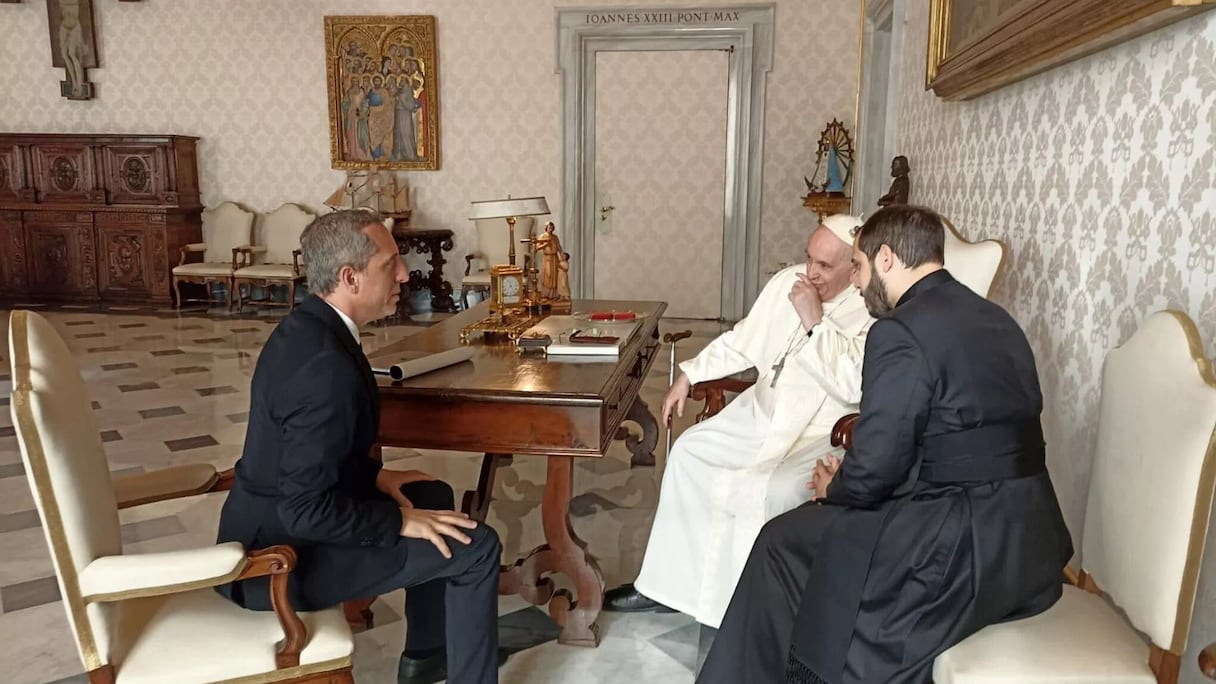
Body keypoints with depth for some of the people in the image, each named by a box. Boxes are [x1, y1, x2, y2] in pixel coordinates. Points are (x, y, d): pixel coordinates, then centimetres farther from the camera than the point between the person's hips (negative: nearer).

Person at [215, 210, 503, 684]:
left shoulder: (304, 327, 1)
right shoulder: (326, 365, -29)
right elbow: (308, 510, -28)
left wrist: (375, 475, 5)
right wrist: (402, 521, -16)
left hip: (274, 521, 10)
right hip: (285, 553, -10)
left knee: (433, 494, 20)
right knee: (476, 548, -8)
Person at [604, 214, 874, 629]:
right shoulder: (788, 281, 3)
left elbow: (854, 387, -30)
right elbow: (742, 341, 13)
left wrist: (815, 322, -26)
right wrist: (689, 374, 7)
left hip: (823, 435, -7)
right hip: (763, 412, 7)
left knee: (766, 491, -30)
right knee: (690, 451, -1)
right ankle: (667, 583, 9)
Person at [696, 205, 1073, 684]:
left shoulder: (900, 332, -17)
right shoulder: (996, 320, 11)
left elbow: (875, 468, -17)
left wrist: (833, 488, 6)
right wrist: (849, 479, 13)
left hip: (965, 548, -9)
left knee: (784, 542, 8)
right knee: (815, 525, 23)